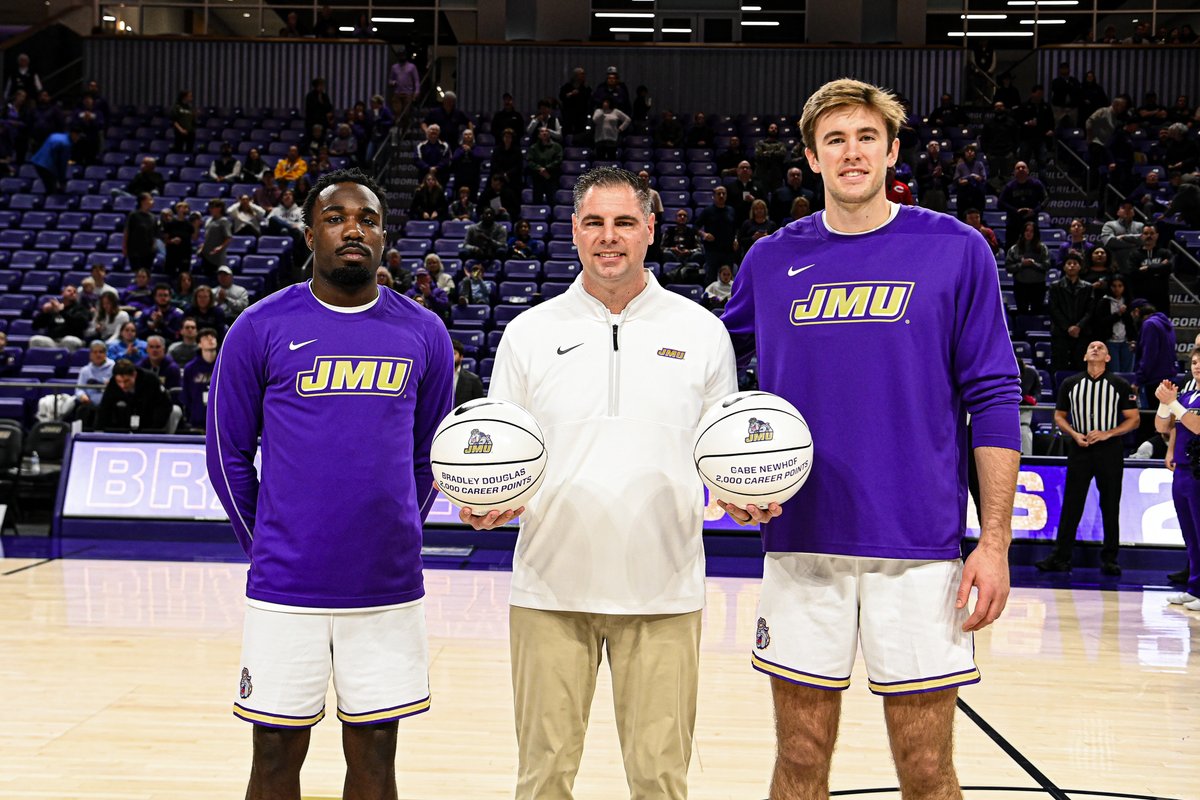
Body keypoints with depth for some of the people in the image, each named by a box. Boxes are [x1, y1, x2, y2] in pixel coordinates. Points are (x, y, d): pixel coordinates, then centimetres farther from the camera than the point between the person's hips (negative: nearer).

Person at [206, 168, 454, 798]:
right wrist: (268, 547, 6)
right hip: (286, 589, -1)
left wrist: (395, 536, 11)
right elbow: (228, 454, 5)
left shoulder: (423, 334, 4)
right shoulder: (260, 329, -2)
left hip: (389, 590, 2)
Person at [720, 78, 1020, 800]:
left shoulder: (957, 251, 0)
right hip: (801, 545, 2)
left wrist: (995, 542, -6)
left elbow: (994, 400, -1)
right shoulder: (771, 260, 7)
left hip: (920, 550, -2)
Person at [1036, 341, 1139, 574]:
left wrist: (1106, 433, -11)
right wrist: (1074, 434, -5)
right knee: (1071, 504, -2)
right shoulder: (1070, 384, 9)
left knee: (1110, 507, 3)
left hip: (1109, 450, -1)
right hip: (1079, 450, 1)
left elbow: (1133, 420, 3)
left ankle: (1109, 560, 11)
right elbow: (1059, 416, 14)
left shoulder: (1120, 385, 4)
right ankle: (1060, 558, 0)